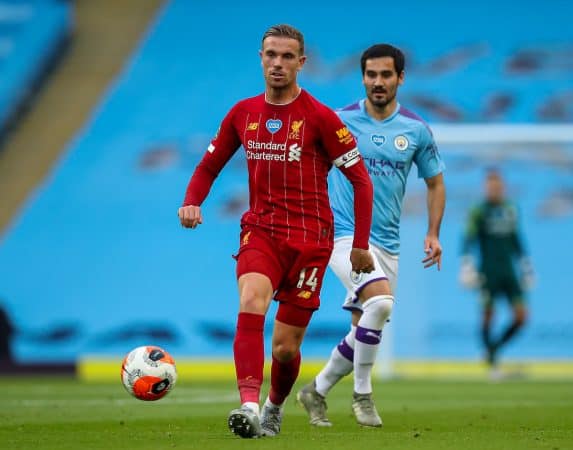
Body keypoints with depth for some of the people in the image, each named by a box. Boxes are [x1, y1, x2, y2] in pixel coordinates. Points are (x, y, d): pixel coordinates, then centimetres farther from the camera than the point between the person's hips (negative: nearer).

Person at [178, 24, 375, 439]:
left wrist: (361, 245, -5)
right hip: (260, 230, 2)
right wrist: (192, 202, -3)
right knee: (251, 302, -30)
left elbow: (361, 180, -2)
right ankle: (249, 405, -41)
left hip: (309, 238, -2)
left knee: (285, 347, 1)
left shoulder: (320, 117, -6)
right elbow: (209, 166, 18)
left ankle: (275, 408, 33)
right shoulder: (243, 113, 6)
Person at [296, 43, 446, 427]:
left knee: (365, 332, 8)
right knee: (380, 301, -28)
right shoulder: (340, 122, -4)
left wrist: (434, 233, 4)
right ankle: (362, 393, -13)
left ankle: (316, 392, 30)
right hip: (344, 234, -4)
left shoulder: (416, 130, 4)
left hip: (387, 244, 4)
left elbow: (435, 183, 15)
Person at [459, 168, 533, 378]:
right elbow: (469, 239, -9)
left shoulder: (510, 210, 13)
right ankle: (492, 362, 4)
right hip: (489, 272, -5)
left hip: (509, 271, 5)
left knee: (521, 316, -3)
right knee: (488, 316, -6)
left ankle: (494, 348, 17)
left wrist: (526, 267, 22)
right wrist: (466, 264, -20)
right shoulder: (478, 211, -4)